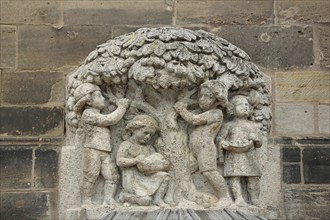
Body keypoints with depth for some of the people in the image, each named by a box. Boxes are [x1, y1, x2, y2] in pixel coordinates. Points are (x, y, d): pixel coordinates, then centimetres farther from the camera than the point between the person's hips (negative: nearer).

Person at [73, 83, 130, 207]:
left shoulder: (96, 115, 23)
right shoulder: (88, 114, -8)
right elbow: (110, 120, -12)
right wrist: (122, 108, -2)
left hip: (105, 152, 9)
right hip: (92, 151, -8)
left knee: (112, 176, -2)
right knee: (90, 177, -3)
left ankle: (108, 200, 0)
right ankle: (86, 202, 5)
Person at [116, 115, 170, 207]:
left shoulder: (149, 148, 13)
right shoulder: (126, 145, -6)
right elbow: (119, 161, -16)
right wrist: (136, 160, -23)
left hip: (147, 178, 6)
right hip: (133, 179, -6)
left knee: (164, 176, -15)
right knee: (146, 200, -22)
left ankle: (158, 198, -2)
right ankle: (125, 195, 5)